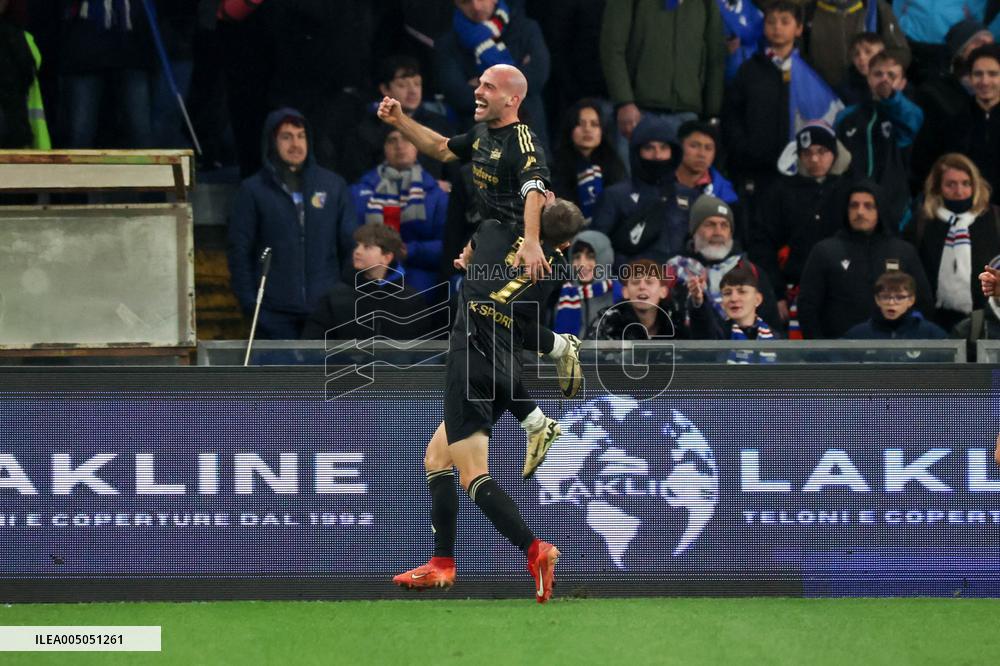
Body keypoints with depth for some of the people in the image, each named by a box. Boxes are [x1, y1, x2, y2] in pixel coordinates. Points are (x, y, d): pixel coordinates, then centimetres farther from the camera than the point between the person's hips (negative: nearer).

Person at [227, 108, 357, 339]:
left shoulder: (334, 185, 10)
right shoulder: (253, 190, 4)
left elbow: (350, 243, 11)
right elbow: (239, 250, 4)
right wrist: (249, 301, -5)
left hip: (326, 309, 2)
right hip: (276, 314, -2)